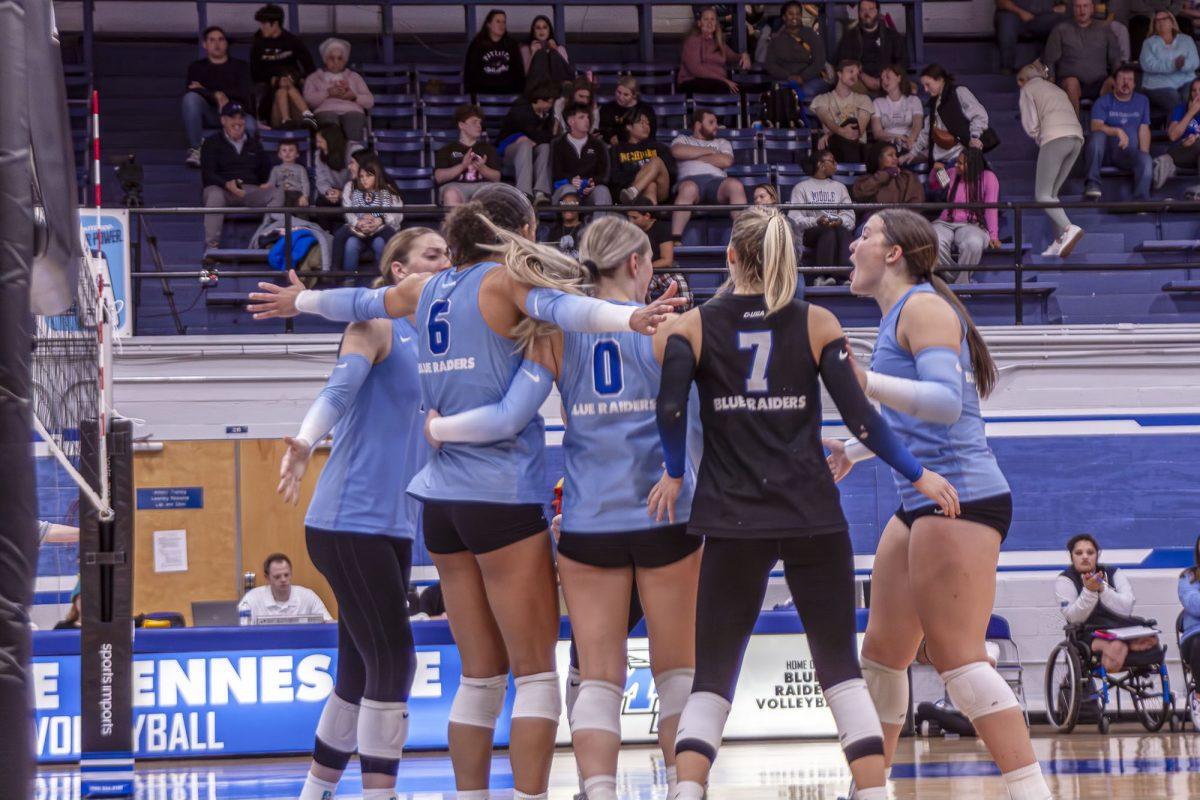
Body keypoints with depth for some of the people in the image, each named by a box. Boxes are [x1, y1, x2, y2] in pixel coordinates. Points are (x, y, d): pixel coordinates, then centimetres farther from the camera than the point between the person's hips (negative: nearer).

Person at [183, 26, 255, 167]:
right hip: (209, 113, 1)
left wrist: (206, 91, -4)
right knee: (191, 97, -33)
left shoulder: (240, 66, 16)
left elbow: (245, 93, 0)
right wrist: (216, 96, -20)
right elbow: (190, 91, -2)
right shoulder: (197, 67, 17)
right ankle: (195, 149, -29)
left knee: (250, 126, -38)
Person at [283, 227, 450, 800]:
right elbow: (340, 389, -22)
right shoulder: (376, 323, -8)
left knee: (361, 671, 11)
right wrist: (305, 442, -40)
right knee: (392, 662, -13)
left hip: (393, 526, 8)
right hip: (350, 522, -8)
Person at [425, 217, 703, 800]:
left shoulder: (557, 332, 1)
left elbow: (511, 416, -7)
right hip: (666, 518, -1)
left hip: (588, 524, 1)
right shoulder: (666, 326, -2)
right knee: (677, 671, 10)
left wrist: (438, 429, 5)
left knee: (598, 677, 3)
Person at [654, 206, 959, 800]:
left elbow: (670, 408, -13)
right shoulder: (817, 324, 3)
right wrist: (918, 474, 6)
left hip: (733, 523, 0)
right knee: (841, 670, 6)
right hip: (813, 521, 0)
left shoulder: (694, 326, 3)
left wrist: (675, 474, 3)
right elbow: (858, 415, -4)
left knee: (712, 677, 5)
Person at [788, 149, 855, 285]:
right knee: (828, 231, -37)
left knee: (844, 231, -33)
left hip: (838, 227, 3)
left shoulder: (839, 187, 27)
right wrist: (816, 221, -17)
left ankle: (845, 277, -52)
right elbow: (794, 219, 0)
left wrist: (841, 221, -13)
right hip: (811, 232, -3)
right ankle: (822, 277, -51)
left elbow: (850, 216, 11)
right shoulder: (801, 187, 15)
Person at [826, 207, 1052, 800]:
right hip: (922, 504, 10)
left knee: (958, 660, -14)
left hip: (959, 499, -10)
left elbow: (946, 401, -24)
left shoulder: (922, 306, -10)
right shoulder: (898, 315, 20)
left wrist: (864, 382, -32)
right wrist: (854, 449, 40)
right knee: (882, 654, 13)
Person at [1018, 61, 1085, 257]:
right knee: (1051, 193, 13)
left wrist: (1038, 139, 18)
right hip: (1077, 137, 7)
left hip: (1054, 138, -7)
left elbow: (1031, 124, 1)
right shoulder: (1056, 90, 32)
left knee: (1042, 195, -6)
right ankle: (1059, 241, 2)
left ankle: (1068, 228, -29)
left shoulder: (1028, 90, 12)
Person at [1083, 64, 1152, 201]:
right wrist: (1118, 131, -29)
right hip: (1104, 152, -1)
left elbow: (1144, 131, 9)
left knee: (1146, 160, -31)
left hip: (1129, 153, 1)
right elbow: (1096, 126, -12)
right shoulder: (1102, 103, 6)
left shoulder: (1142, 101, 17)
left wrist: (1144, 154, -7)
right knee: (1098, 135, -34)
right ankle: (1092, 183, -39)